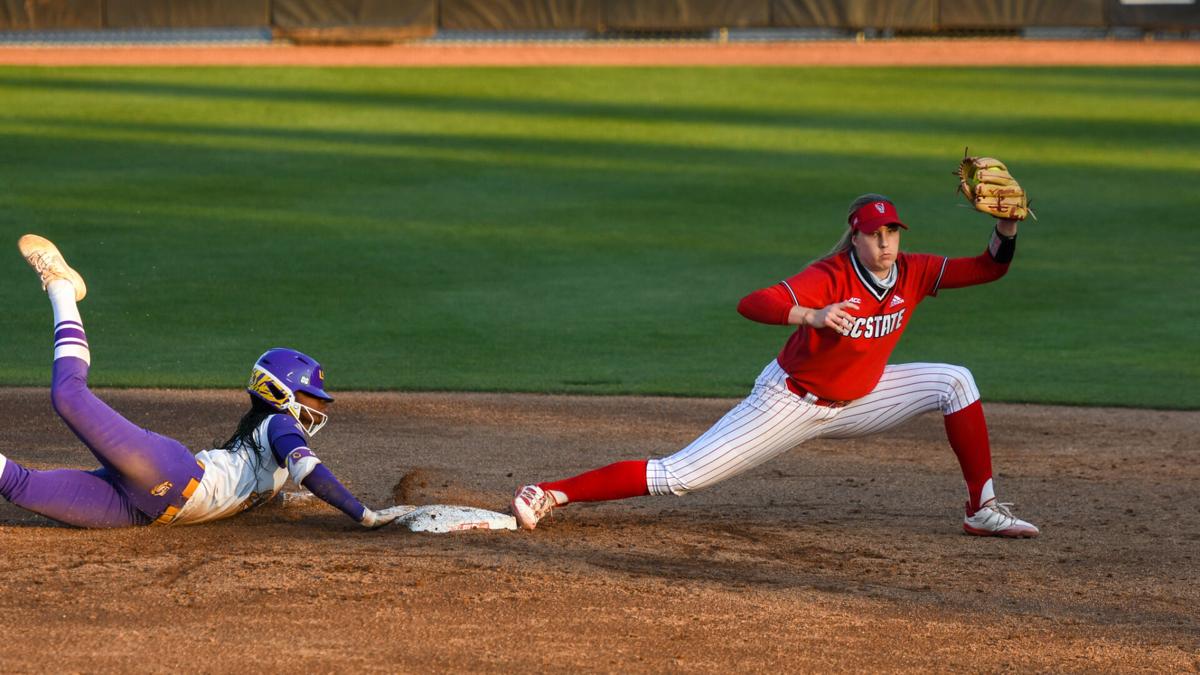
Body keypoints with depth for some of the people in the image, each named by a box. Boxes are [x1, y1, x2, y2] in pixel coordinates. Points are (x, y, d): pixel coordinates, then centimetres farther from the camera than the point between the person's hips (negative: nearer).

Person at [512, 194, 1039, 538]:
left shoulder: (912, 274, -8)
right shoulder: (829, 278, -27)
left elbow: (989, 268, -4)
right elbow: (750, 304, -42)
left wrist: (1006, 227, -24)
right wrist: (812, 316, -59)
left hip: (855, 402, 6)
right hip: (791, 402, -6)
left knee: (954, 382, -5)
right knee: (678, 476, -15)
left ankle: (982, 508, 3)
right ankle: (553, 495, -10)